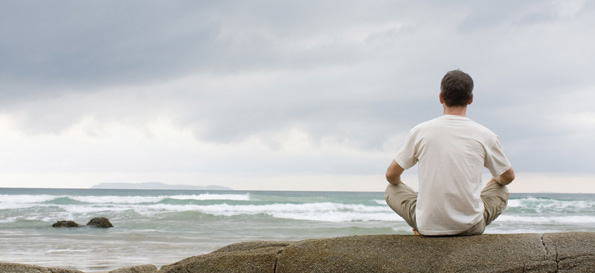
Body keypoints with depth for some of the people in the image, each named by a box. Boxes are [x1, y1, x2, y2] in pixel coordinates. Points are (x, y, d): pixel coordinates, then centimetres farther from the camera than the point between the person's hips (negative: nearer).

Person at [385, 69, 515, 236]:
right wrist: (495, 181, 38)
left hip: (428, 226, 0)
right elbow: (508, 177, 14)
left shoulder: (420, 131, -4)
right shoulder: (485, 136, -4)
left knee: (391, 190, 26)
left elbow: (391, 175, 6)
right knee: (501, 191, 29)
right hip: (471, 227, 0)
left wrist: (397, 183, 31)